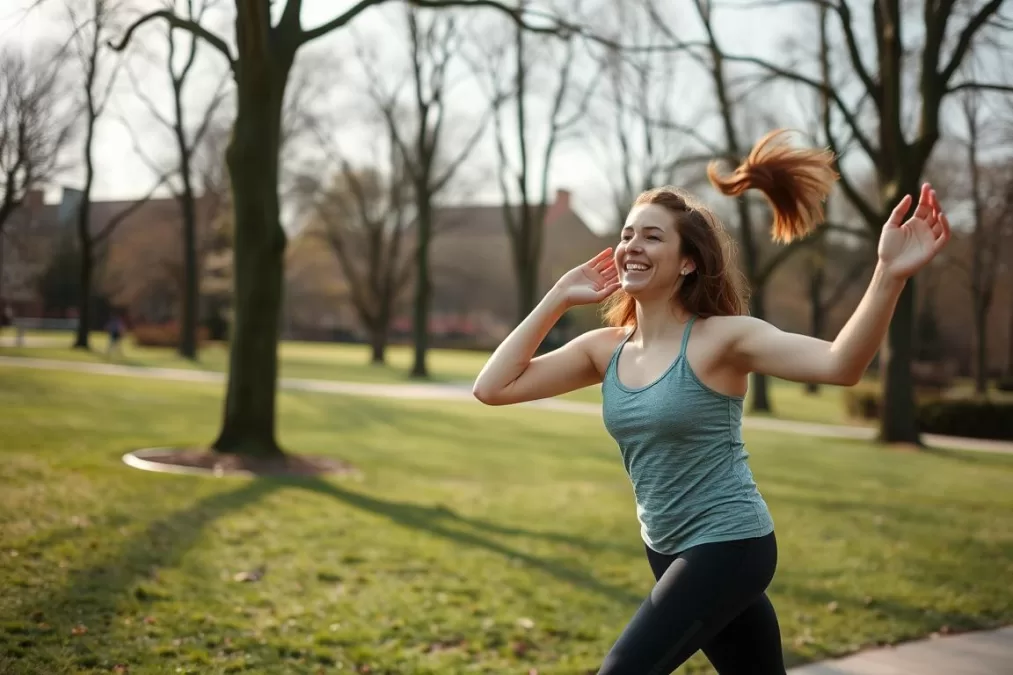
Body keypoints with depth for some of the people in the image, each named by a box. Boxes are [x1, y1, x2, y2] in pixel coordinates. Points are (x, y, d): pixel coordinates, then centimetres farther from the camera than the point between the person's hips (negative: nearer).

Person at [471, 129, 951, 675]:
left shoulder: (720, 339, -15)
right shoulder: (605, 349, 1)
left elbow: (839, 364, -30)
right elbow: (493, 387, -3)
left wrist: (889, 275, -44)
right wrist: (557, 298, -4)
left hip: (730, 547, -7)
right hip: (668, 551, 7)